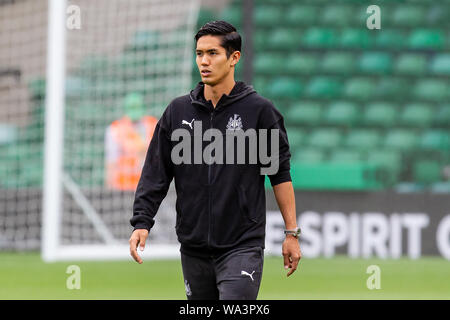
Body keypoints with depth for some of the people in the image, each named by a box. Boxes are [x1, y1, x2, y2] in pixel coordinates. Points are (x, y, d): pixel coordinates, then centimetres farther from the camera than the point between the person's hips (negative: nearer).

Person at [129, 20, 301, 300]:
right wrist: (142, 223, -4)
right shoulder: (178, 111, 7)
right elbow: (156, 173, 8)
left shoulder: (259, 110, -2)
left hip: (242, 247, -4)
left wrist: (292, 233, 0)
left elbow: (280, 174, 2)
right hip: (194, 249, 4)